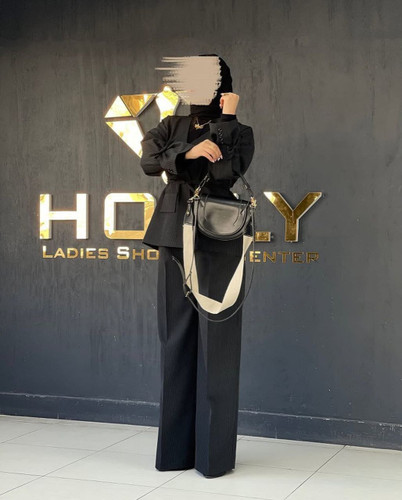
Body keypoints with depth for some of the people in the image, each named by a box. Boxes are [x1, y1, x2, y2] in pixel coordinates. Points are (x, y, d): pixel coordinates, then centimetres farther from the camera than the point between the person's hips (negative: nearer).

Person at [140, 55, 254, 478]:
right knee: (176, 344, 4)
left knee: (215, 346, -1)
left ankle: (215, 453, 6)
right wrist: (188, 151, -20)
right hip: (175, 241, 2)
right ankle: (177, 448, 11)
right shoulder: (171, 127, 12)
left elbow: (227, 172, -13)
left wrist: (226, 121, -9)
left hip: (216, 246, -2)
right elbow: (148, 160, -7)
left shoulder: (239, 132, 6)